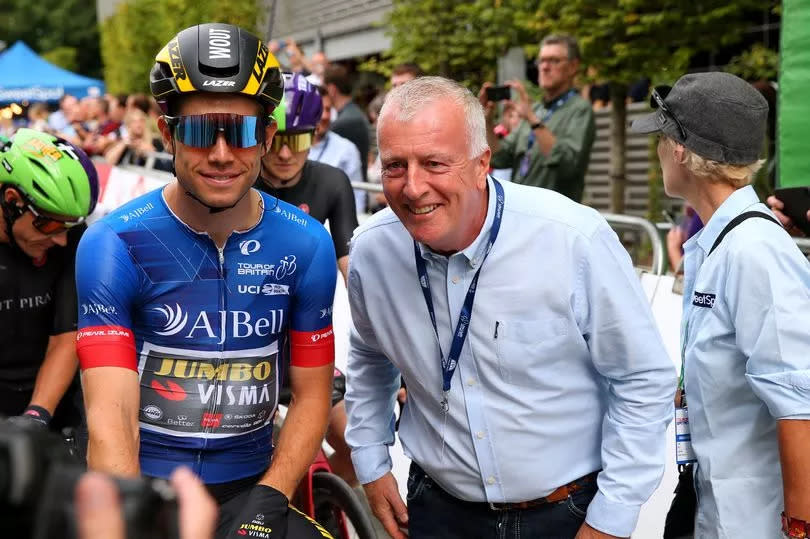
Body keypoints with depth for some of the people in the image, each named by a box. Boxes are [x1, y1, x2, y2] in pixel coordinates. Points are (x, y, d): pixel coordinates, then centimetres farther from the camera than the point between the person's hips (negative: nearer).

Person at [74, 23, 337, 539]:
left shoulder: (306, 245, -3)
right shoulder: (115, 244, -11)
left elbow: (311, 394, 2)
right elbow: (111, 416, -17)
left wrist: (270, 497, -12)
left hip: (252, 486, 1)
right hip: (144, 489, -1)